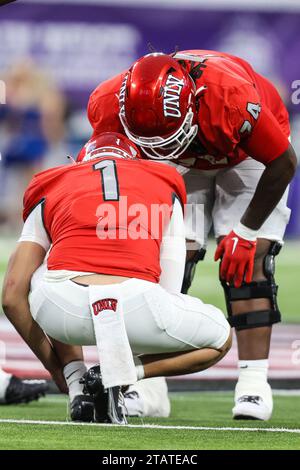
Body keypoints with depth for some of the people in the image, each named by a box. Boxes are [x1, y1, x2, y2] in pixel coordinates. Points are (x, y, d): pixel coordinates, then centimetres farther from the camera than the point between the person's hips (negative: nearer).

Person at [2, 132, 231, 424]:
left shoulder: (49, 190, 27)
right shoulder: (165, 185, 28)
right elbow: (169, 293, 26)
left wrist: (53, 365, 33)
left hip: (65, 308, 2)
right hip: (134, 302, -1)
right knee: (220, 339, 29)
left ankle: (77, 387, 14)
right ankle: (117, 376, 3)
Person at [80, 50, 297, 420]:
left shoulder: (233, 101, -44)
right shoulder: (112, 106, -33)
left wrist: (247, 230, -19)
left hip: (249, 156, -3)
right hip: (182, 164, 3)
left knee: (247, 262, -18)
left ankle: (253, 382, -19)